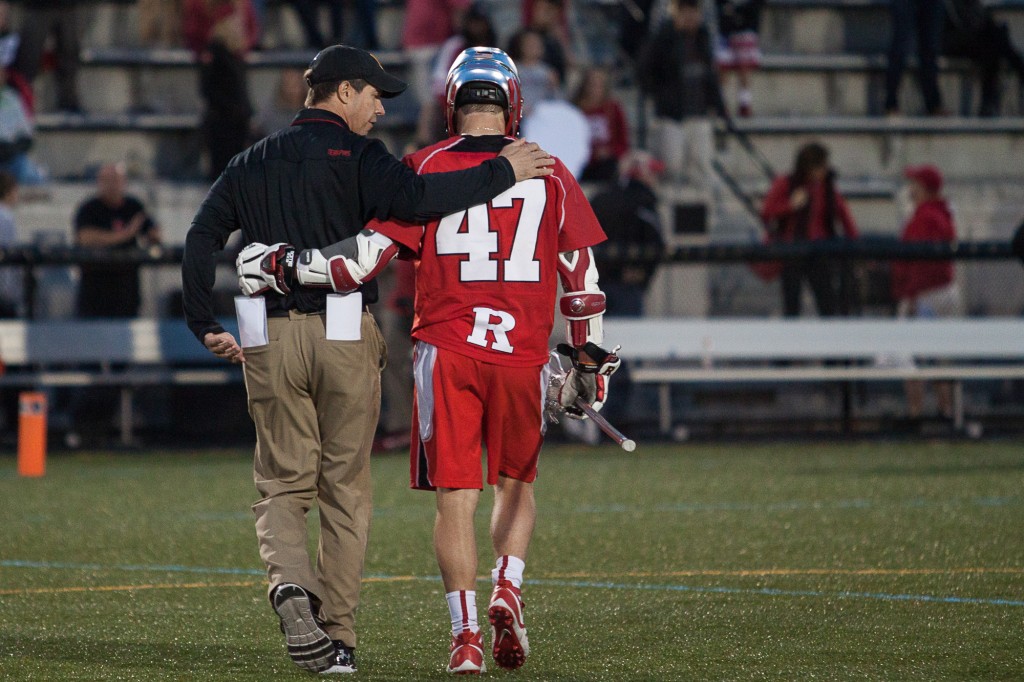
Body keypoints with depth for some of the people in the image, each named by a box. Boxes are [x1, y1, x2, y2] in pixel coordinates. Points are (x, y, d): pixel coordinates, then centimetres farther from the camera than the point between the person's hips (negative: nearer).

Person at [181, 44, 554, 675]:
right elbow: (414, 199, -21)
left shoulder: (253, 163, 14)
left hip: (272, 339, 3)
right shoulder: (356, 156, -3)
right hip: (345, 335, -3)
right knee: (345, 487, 6)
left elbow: (202, 238, 8)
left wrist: (205, 326, 11)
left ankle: (290, 581, -20)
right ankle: (338, 639, 6)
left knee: (284, 482, 10)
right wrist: (504, 172, -15)